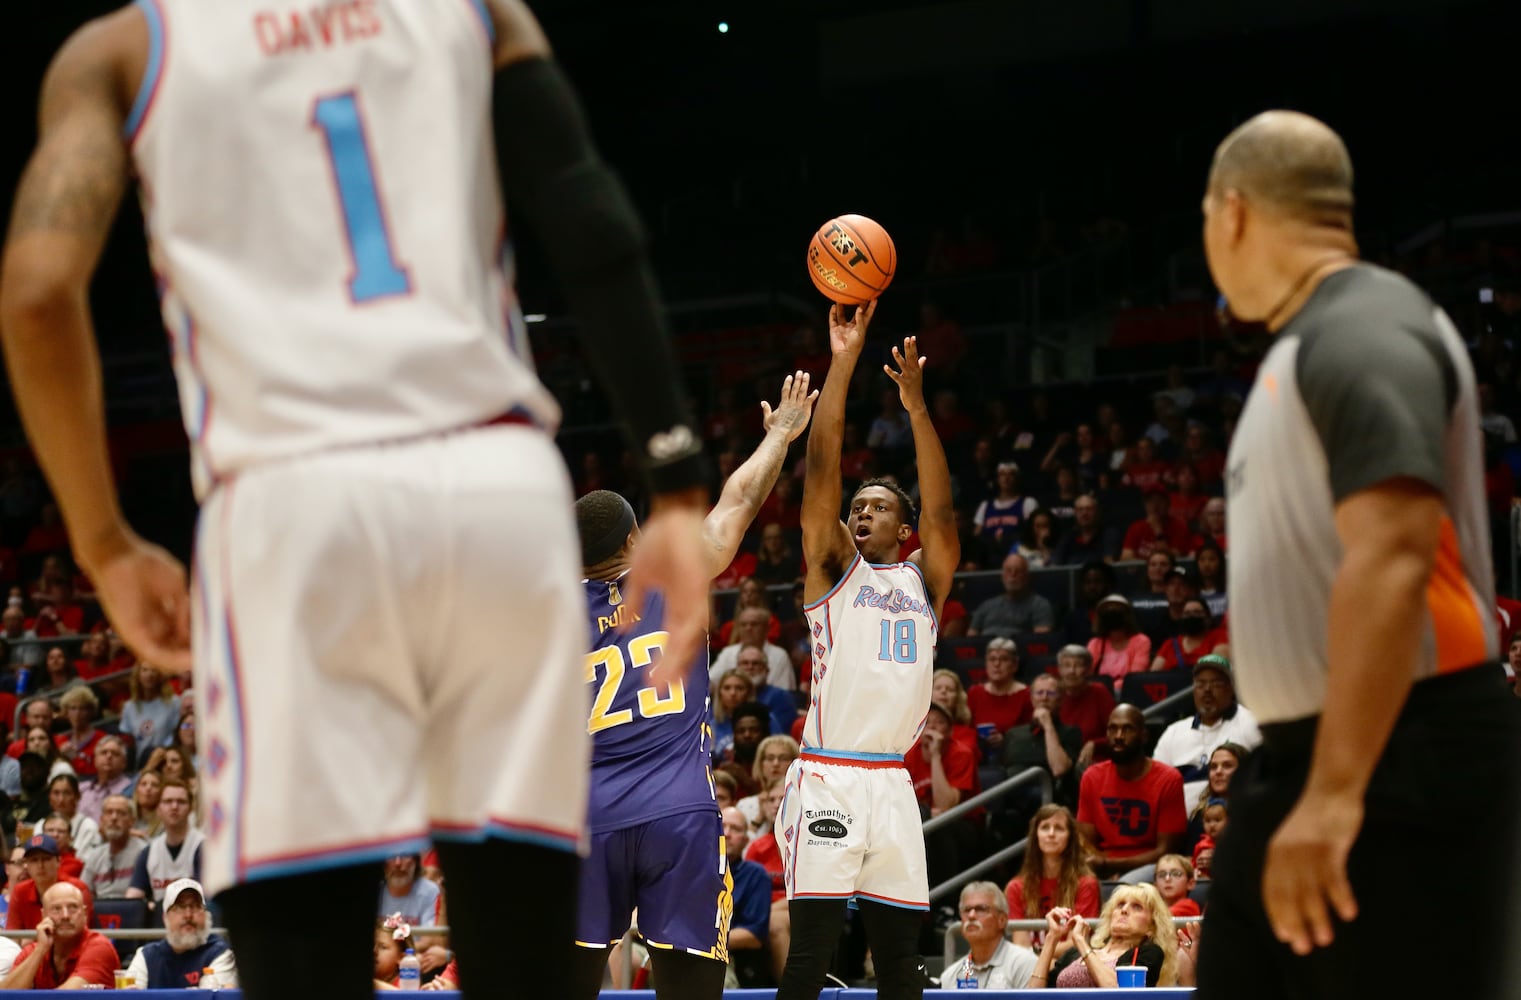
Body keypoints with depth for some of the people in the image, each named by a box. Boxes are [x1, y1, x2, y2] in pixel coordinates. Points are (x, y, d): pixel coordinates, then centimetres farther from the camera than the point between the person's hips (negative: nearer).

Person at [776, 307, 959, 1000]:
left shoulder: (922, 579, 17)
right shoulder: (834, 568, 8)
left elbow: (940, 508, 1)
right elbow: (820, 472, -2)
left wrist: (916, 406, -5)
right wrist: (844, 360, -8)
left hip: (893, 783, 4)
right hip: (828, 778, -4)